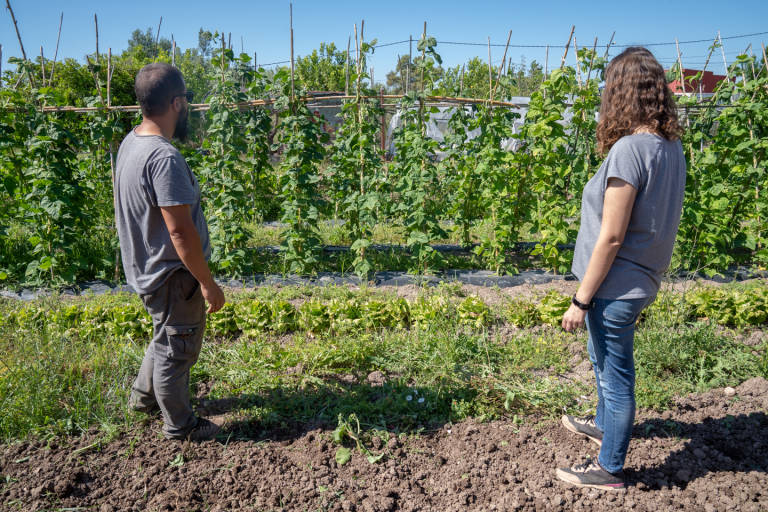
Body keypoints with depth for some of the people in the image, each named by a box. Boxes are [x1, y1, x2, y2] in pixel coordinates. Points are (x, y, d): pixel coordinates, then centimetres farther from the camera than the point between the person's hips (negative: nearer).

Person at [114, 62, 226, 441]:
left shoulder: (130, 142, 2)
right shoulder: (165, 158, -29)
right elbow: (180, 230, -29)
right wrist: (208, 283, -20)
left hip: (146, 267, 9)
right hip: (173, 274, -9)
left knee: (167, 337, 29)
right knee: (176, 350, 9)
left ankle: (143, 395, 46)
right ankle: (179, 425, 28)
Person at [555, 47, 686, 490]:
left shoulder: (629, 149, -23)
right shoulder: (672, 147, 3)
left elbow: (610, 238, -23)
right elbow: (655, 220, 6)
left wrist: (581, 300, -15)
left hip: (617, 286, -9)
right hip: (642, 280, 9)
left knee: (615, 375, 8)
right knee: (602, 355, 28)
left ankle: (611, 469, 27)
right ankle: (606, 424, 51)